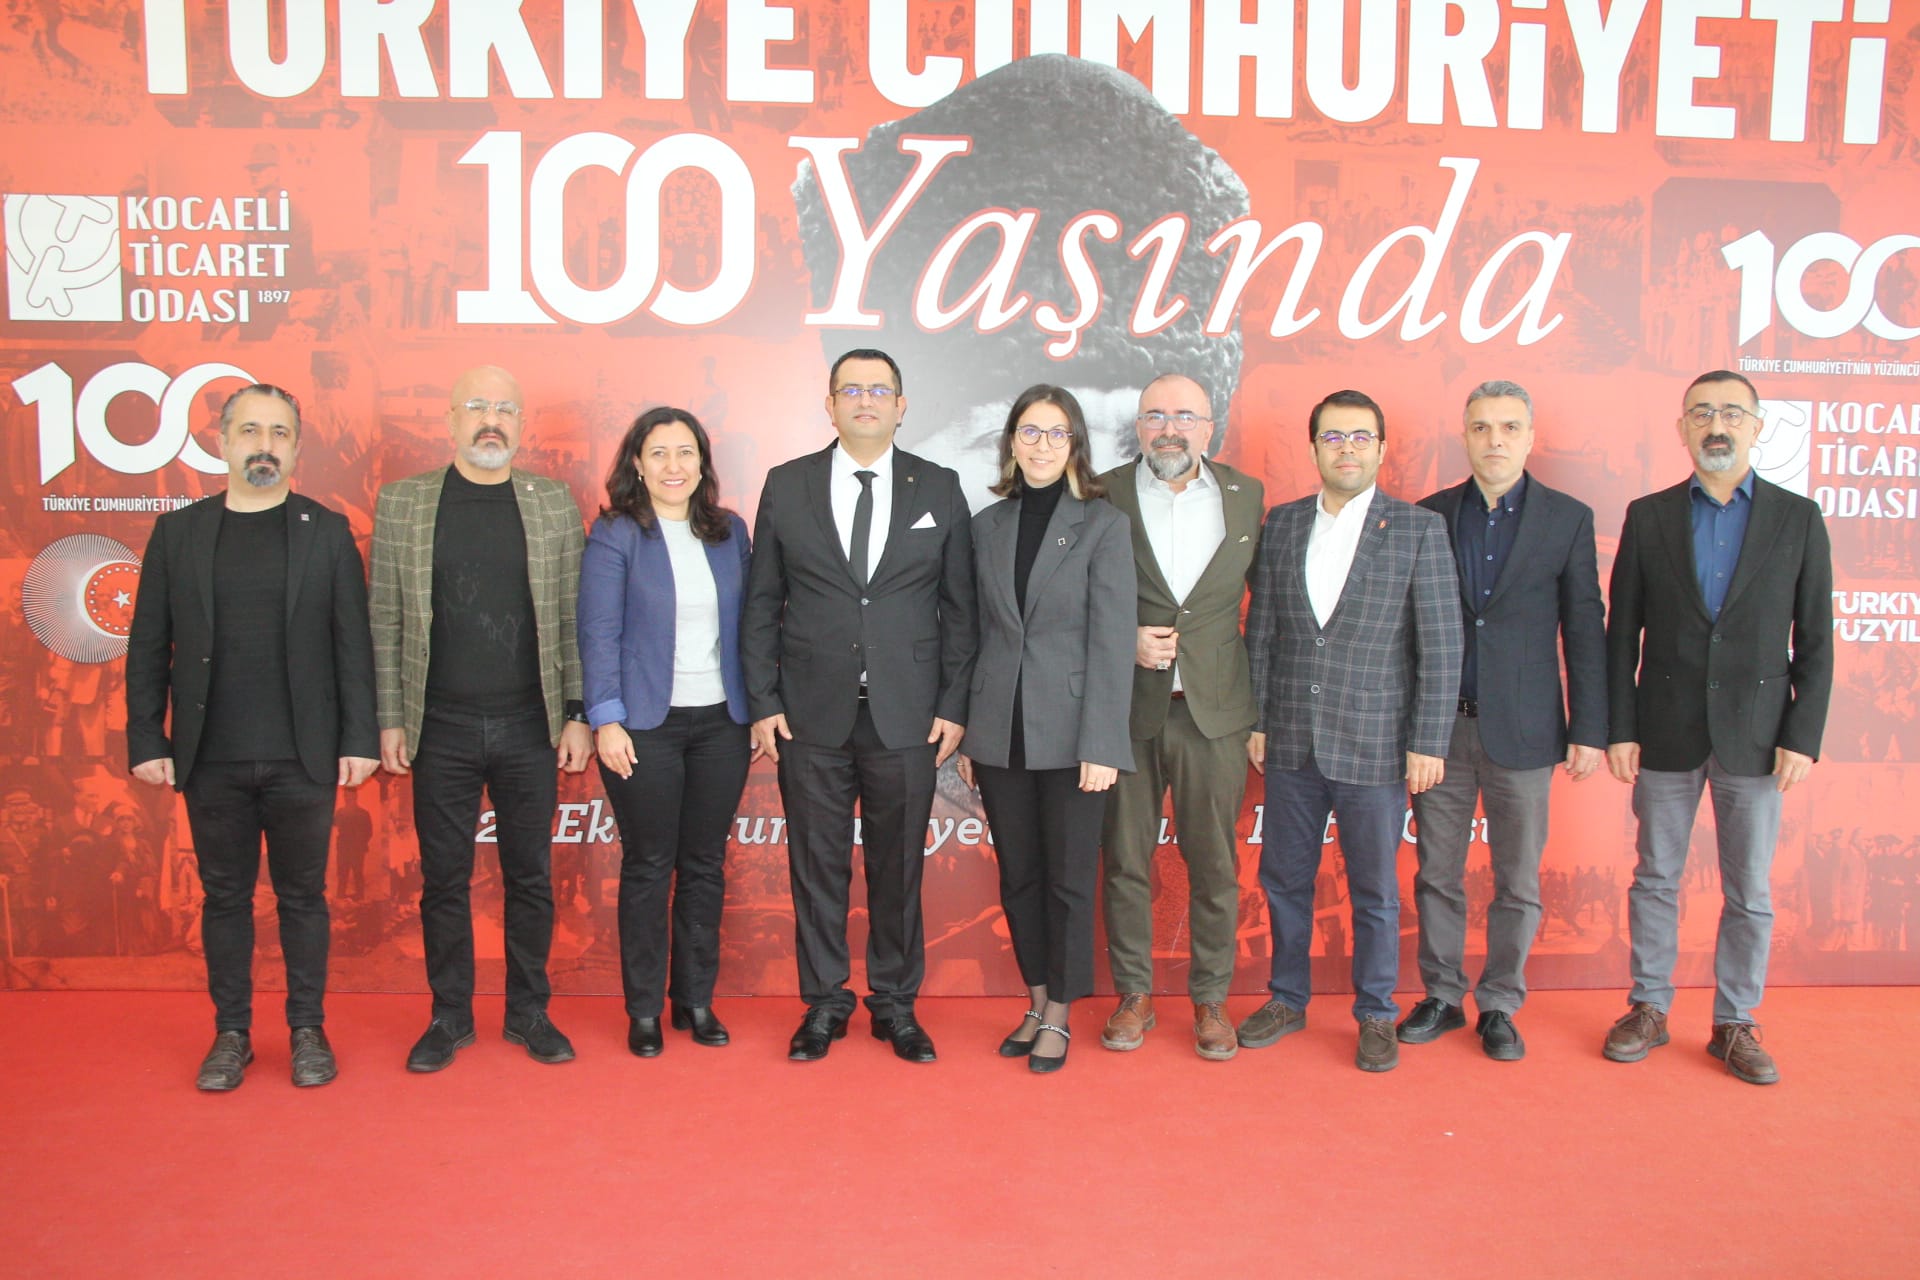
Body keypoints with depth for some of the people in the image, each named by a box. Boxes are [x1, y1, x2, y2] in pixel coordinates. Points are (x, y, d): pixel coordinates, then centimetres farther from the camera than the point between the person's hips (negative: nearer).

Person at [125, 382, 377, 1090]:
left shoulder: (328, 531, 2)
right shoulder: (177, 532, 6)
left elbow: (353, 643, -1)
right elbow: (148, 648, 6)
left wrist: (359, 739, -6)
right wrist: (146, 741, 0)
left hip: (303, 758, -1)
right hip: (211, 759, 2)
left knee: (303, 896, 8)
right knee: (225, 897, 11)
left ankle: (308, 1031, 21)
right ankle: (231, 1033, 24)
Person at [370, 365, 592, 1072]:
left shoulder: (553, 503, 4)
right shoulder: (401, 502, 3)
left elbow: (571, 618, 4)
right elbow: (385, 621, 3)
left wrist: (576, 714, 0)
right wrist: (389, 720, -1)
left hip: (530, 729, 1)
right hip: (441, 730, 0)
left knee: (531, 876, 9)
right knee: (443, 879, 9)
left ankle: (529, 1012, 23)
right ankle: (449, 1017, 24)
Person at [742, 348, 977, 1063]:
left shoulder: (940, 490, 5)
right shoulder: (787, 486, 6)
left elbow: (959, 608, 5)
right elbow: (761, 605, 6)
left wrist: (954, 706, -1)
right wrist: (763, 703, 0)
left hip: (907, 715, 0)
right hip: (811, 714, 0)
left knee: (899, 866, 8)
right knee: (817, 865, 8)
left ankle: (896, 1006, 24)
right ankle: (823, 1005, 23)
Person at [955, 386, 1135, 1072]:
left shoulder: (1104, 526, -3)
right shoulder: (986, 525, 9)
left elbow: (1112, 641, -8)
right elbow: (978, 632, 11)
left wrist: (1100, 746, -13)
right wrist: (965, 733, 8)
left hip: (1069, 733, -4)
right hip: (1000, 733, 4)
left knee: (1069, 878, 5)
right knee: (1017, 876, 12)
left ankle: (1060, 1015, 20)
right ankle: (1036, 1004, 27)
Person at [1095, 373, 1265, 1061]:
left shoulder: (1247, 496, 7)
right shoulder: (1102, 497, 1)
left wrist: (1262, 701, 5)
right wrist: (1123, 641, -12)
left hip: (1214, 709, 1)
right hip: (1126, 710, -1)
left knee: (1214, 864, 7)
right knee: (1125, 860, 8)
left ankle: (1210, 998, 22)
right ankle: (1133, 994, 23)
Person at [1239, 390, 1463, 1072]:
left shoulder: (1419, 528, -3)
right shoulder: (1282, 523, 7)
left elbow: (1441, 645, -6)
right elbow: (1260, 630, 9)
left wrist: (1428, 743, -9)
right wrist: (1255, 721, 5)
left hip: (1374, 745, -3)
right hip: (1290, 741, 3)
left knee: (1374, 890, 8)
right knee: (1283, 878, 12)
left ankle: (1376, 1015, 25)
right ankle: (1287, 1000, 30)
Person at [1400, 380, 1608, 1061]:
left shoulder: (1568, 518, 2)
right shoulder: (1430, 515, 5)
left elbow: (1584, 629, 1)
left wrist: (1589, 730, -2)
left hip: (1522, 729, -1)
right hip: (1439, 725, 1)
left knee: (1518, 882, 7)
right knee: (1437, 875, 9)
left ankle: (1499, 1006, 22)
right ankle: (1442, 997, 24)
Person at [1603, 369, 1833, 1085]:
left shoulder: (1798, 520, 3)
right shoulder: (1648, 517, 3)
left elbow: (1815, 643, 2)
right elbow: (1622, 635, 3)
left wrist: (1803, 737, -6)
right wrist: (1619, 729, -3)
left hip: (1756, 738, 0)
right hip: (1666, 734, 0)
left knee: (1749, 893, 7)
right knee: (1655, 879, 9)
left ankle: (1735, 1023, 21)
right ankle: (1649, 1010, 23)